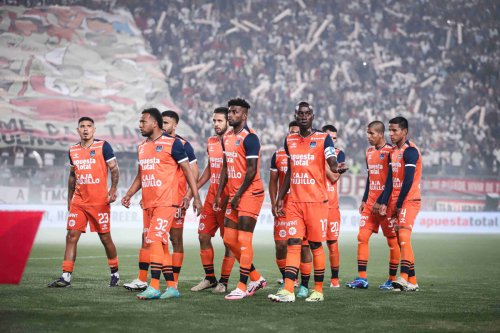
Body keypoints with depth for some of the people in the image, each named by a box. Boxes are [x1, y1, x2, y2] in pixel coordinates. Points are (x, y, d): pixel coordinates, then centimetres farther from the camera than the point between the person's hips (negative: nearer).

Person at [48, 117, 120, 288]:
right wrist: (69, 199, 19)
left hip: (100, 201, -4)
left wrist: (113, 189, -16)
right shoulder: (73, 150, 11)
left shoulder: (103, 146, -4)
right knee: (71, 236, -4)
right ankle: (66, 277, -4)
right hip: (78, 202, 5)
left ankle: (115, 273, 21)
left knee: (105, 237, 4)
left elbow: (114, 169, -4)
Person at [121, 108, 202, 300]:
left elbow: (187, 170, -4)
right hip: (148, 203, 8)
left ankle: (154, 287, -18)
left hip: (166, 202, -8)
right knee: (161, 245, 8)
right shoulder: (142, 147, 17)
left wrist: (196, 197, -7)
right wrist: (129, 194, 12)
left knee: (154, 240, -17)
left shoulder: (172, 143, -5)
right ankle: (172, 287, 14)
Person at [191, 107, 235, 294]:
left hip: (228, 199, -7)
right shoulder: (211, 143, 12)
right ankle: (209, 278, 18)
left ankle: (224, 282, 8)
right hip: (211, 197, 7)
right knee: (203, 236, 7)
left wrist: (227, 198, -20)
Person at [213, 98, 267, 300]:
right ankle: (256, 278, 20)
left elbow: (251, 170, -17)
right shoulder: (227, 138, 13)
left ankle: (242, 287, -1)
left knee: (243, 241, -7)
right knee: (229, 240, 9)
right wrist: (219, 195, 13)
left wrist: (238, 196, -15)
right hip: (234, 195, 9)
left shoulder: (249, 138, -13)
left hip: (250, 194, -9)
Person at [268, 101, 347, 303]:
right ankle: (288, 291, -9)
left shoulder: (323, 139, -2)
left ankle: (318, 290, 11)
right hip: (294, 201, 4)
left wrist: (337, 168, -41)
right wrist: (280, 198, 19)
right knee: (293, 244, -4)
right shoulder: (290, 140, 13)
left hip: (316, 201, -4)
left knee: (316, 245, 2)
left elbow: (331, 162, -17)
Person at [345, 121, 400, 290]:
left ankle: (392, 280, 8)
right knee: (362, 237, 1)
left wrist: (381, 202, -18)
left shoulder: (390, 151, -11)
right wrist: (364, 200, 17)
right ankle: (362, 278, 2)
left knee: (392, 240, 1)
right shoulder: (369, 152, 14)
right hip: (371, 202, 8)